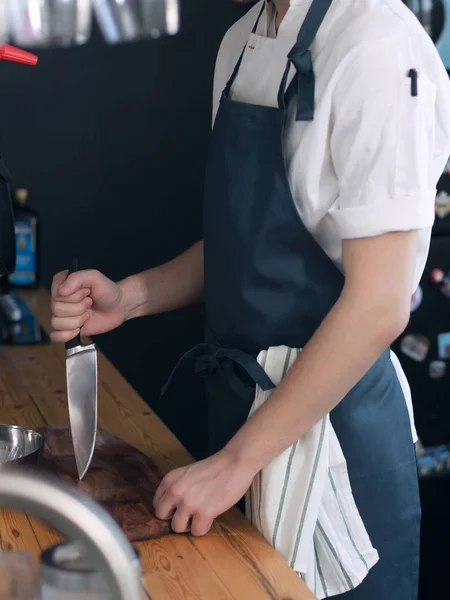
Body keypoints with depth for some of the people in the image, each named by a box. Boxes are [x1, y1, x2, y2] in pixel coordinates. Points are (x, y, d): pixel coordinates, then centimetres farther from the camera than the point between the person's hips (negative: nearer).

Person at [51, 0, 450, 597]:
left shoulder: (380, 51, -19)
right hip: (238, 405, 7)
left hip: (333, 419, -7)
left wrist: (235, 462, -20)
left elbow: (378, 307, -23)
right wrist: (126, 299, -2)